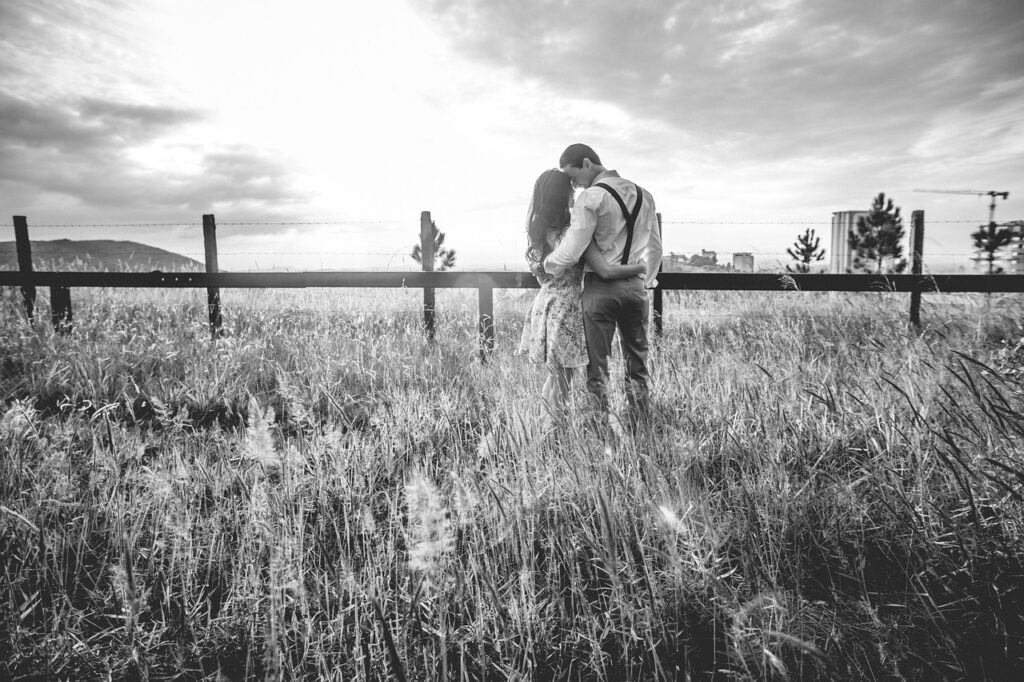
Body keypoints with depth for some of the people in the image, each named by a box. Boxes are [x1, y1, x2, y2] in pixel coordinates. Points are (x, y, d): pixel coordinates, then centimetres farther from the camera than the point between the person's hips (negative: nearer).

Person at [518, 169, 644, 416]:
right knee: (562, 387, 4)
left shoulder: (536, 230, 3)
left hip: (543, 305, 7)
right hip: (565, 310, -7)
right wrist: (644, 267, -9)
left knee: (555, 376, 21)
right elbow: (607, 271, -22)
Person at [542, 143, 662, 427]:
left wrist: (545, 266, 1)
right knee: (637, 363, 15)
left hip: (600, 287, -6)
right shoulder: (643, 195, 11)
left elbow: (569, 253, -16)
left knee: (597, 365, 3)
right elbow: (655, 247, 17)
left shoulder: (591, 197, -10)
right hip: (635, 286, 6)